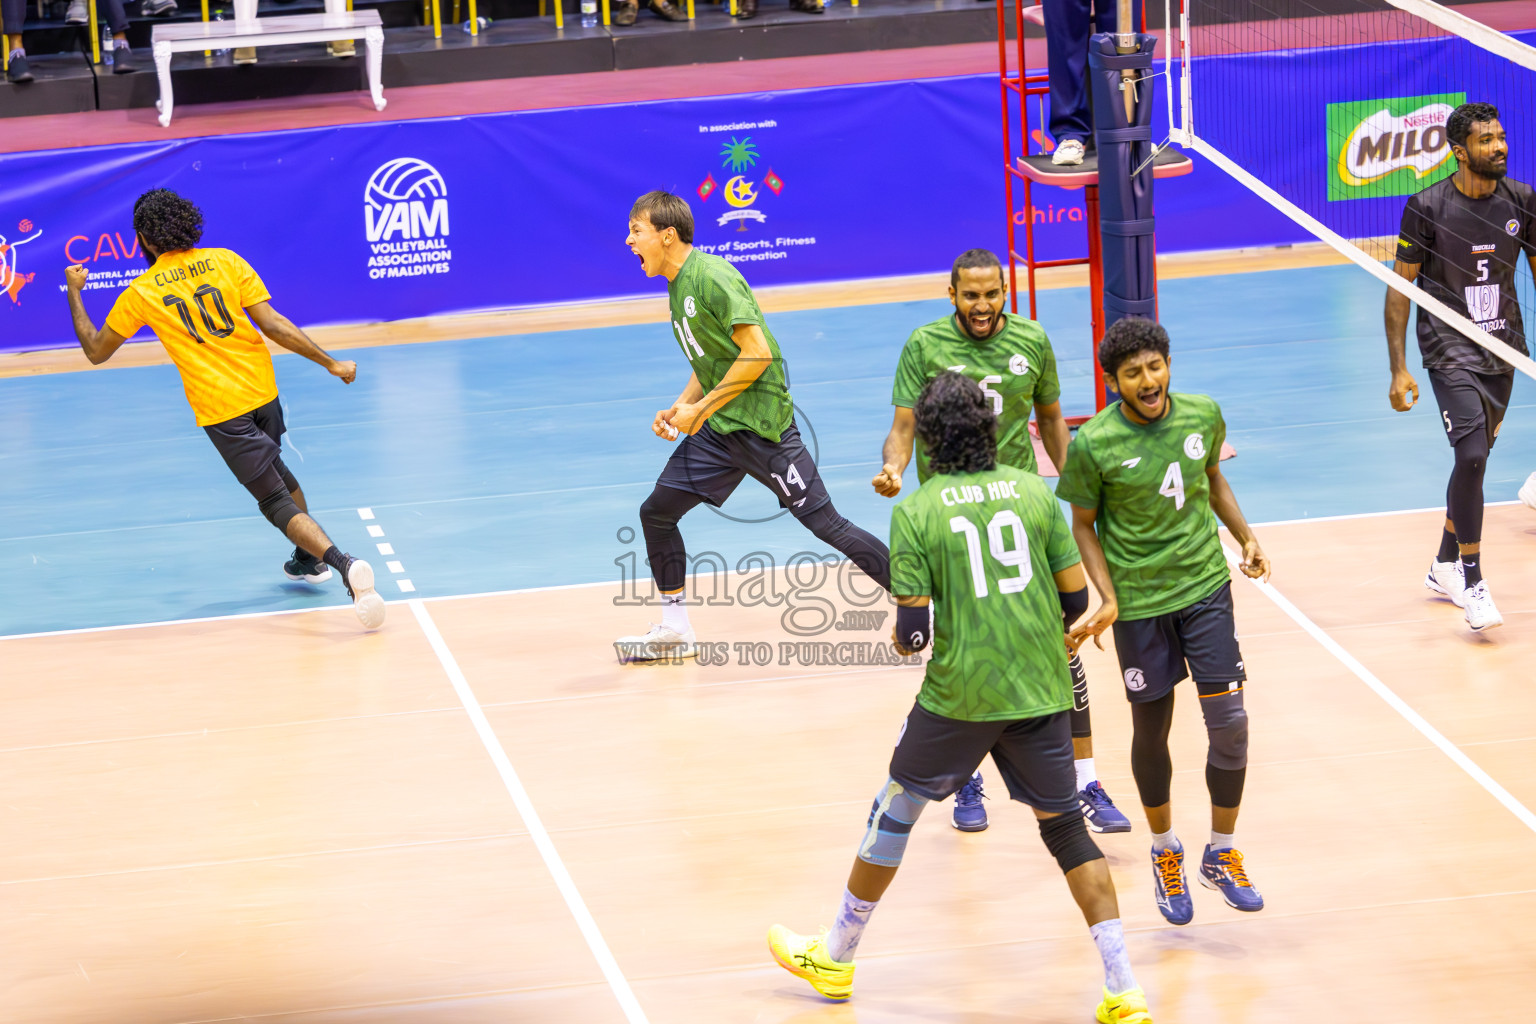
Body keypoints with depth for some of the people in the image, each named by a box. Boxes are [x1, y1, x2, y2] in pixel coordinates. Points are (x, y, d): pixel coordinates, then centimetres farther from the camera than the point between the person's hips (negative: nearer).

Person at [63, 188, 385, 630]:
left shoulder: (142, 292, -4)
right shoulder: (225, 262, -1)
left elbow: (96, 351, 8)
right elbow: (272, 323, -7)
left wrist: (74, 293, 20)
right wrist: (330, 363, -3)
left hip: (219, 408, -4)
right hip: (263, 391, 4)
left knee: (277, 502, -5)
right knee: (276, 471, 32)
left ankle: (343, 562, -27)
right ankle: (309, 560, 43)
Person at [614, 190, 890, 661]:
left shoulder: (711, 276, -16)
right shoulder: (677, 286, 12)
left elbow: (757, 353, -21)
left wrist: (701, 409, -17)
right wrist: (680, 407, 7)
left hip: (761, 423, -9)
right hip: (717, 428, 9)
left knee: (825, 523, -8)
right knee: (656, 512, 7)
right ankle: (674, 630, 19)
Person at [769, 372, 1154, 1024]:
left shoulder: (915, 513, -7)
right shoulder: (1033, 491, 1)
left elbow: (913, 633, -9)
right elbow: (1075, 596, 3)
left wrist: (904, 639, 15)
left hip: (959, 695, -3)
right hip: (1042, 689, 3)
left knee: (895, 812, 15)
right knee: (1063, 825, 13)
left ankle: (835, 958, 30)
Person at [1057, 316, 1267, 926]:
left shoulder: (1203, 416, -5)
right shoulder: (1092, 445, -15)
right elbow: (1084, 525, -3)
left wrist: (1245, 536, 5)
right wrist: (1107, 598, -13)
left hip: (1205, 585, 3)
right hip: (1138, 601, -2)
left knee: (1229, 722, -2)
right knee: (1151, 730, 9)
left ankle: (1222, 854, 16)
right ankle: (1165, 852, 32)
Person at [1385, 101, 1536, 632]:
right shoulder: (1427, 208, -13)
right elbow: (1400, 286, -7)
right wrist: (1399, 368, -11)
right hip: (1450, 352, -5)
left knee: (1474, 457, 14)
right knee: (1472, 455, -17)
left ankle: (1446, 566, 32)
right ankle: (1471, 583, -7)